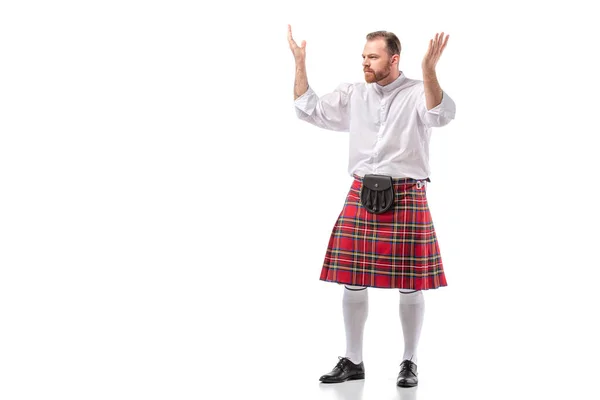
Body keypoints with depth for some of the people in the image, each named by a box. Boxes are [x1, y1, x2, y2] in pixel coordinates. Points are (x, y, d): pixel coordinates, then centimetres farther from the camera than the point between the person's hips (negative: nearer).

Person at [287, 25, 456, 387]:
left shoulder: (417, 93, -5)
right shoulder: (353, 95, 10)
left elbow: (442, 115, -24)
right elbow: (309, 110, 13)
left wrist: (429, 70, -38)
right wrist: (300, 63, 4)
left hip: (406, 197, -4)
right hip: (361, 196, 4)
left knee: (410, 285, 2)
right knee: (353, 281, 6)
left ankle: (410, 363, 16)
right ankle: (353, 361, 18)